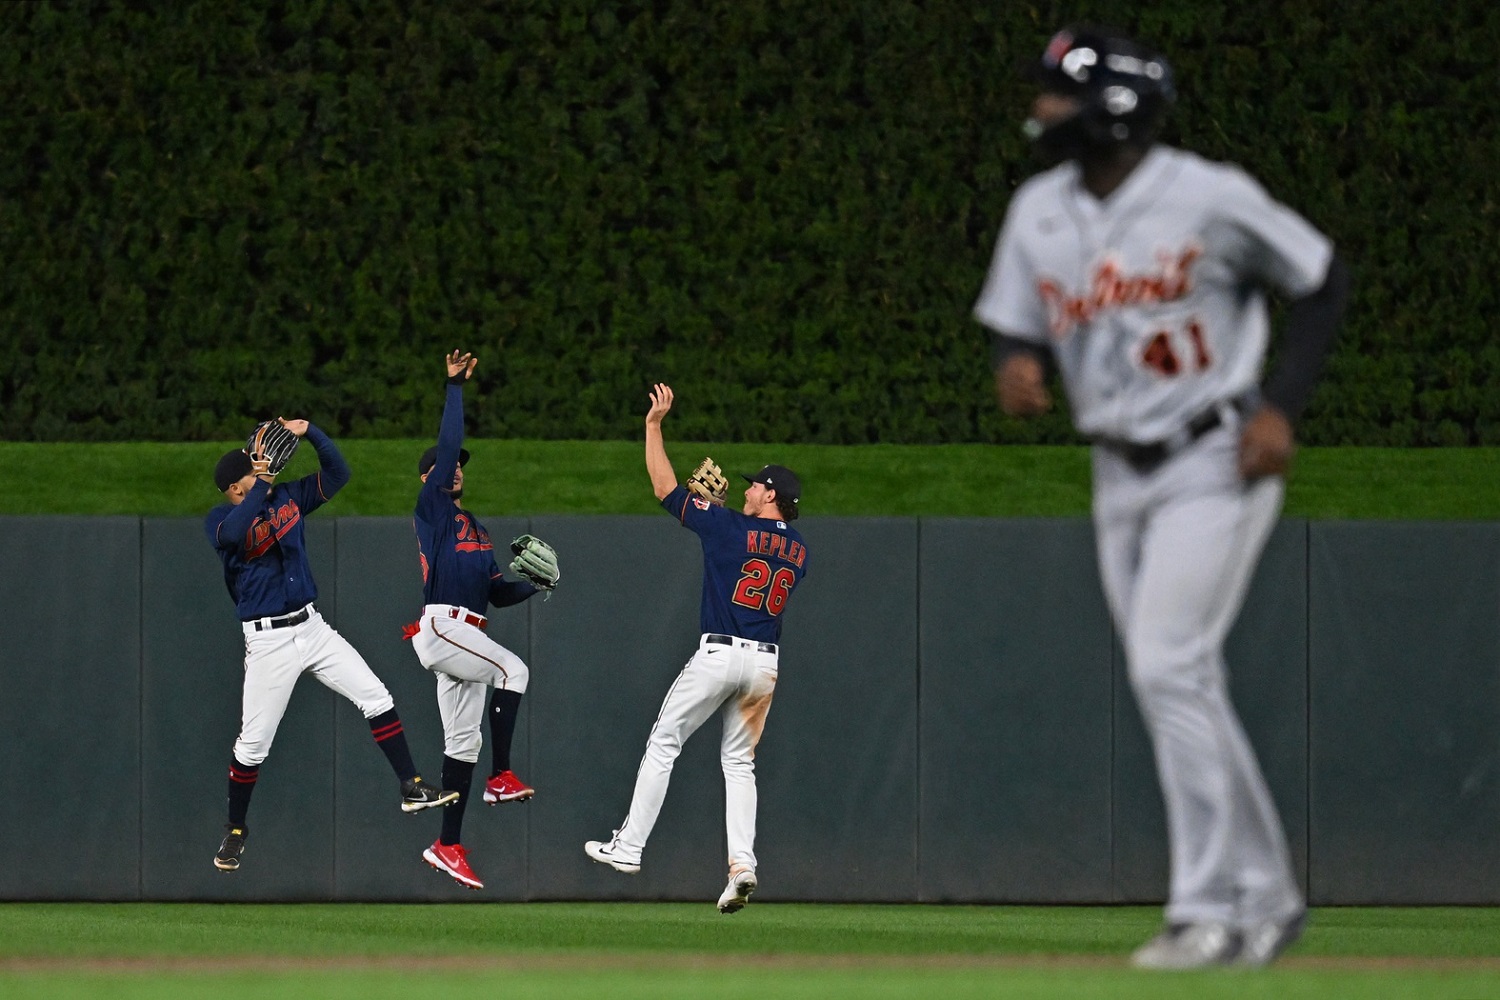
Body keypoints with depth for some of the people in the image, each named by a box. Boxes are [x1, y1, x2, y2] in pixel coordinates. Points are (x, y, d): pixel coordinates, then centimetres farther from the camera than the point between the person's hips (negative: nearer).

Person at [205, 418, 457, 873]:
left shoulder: (286, 497, 7)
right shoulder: (219, 521, -10)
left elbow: (337, 473, 7)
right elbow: (233, 534, -34)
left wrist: (309, 432, -8)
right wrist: (261, 485, -29)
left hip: (311, 627, 5)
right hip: (268, 641, -5)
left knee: (377, 699, -2)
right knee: (252, 744, -2)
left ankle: (412, 789, 5)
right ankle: (235, 832, 15)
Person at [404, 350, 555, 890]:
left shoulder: (475, 529, 26)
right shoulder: (431, 507, 3)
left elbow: (497, 592, 24)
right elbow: (447, 444, -7)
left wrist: (533, 585, 5)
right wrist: (455, 387, -7)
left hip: (467, 634, 8)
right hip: (441, 626, -8)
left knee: (462, 740, 6)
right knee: (513, 669, -25)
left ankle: (448, 846, 8)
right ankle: (501, 776, -25)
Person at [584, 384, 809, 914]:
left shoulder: (728, 526, -7)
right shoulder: (799, 550, 9)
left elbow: (665, 487, -4)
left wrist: (654, 425, 3)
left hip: (719, 653, -6)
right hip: (766, 662, 6)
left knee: (663, 745, 3)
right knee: (739, 760, 11)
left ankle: (628, 847, 2)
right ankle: (742, 865, -4)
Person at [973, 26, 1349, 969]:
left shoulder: (1211, 199, -14)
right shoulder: (1039, 211, 2)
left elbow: (1323, 280, -4)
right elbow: (1017, 325, 11)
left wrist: (1283, 406, -12)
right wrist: (1019, 366, -14)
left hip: (1216, 464, -7)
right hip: (1120, 476, 7)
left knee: (1169, 667, -17)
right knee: (1178, 685, 8)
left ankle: (1210, 911, -13)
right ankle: (1267, 898, 20)